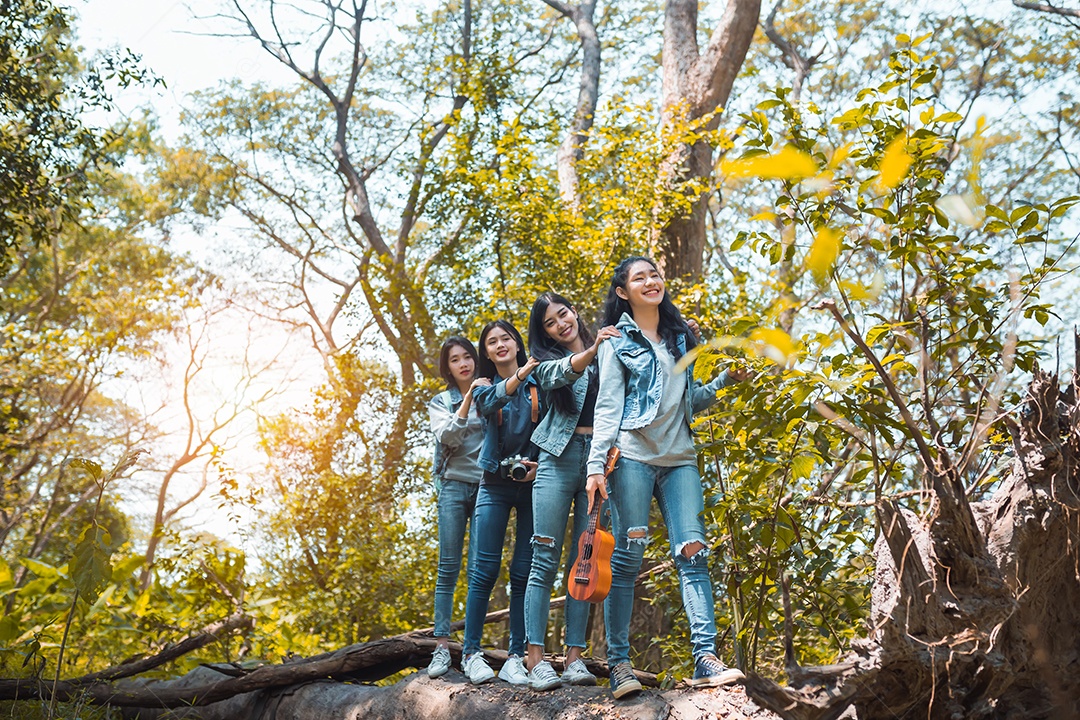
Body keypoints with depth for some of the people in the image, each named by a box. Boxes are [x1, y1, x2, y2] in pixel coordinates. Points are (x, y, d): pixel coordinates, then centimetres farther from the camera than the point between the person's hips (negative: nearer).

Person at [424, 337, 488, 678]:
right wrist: (468, 398, -11)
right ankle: (441, 647, -3)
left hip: (486, 485, 0)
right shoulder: (441, 402, 13)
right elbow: (447, 436, -7)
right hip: (454, 486, 0)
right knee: (448, 568, -4)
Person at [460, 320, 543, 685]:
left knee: (524, 571, -3)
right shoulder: (485, 389, 8)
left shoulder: (538, 384, 6)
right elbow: (493, 401, -16)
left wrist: (540, 464, -13)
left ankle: (516, 657, 1)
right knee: (484, 569, -5)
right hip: (495, 484, 1)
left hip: (533, 482, 0)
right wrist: (518, 376, -36)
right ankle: (471, 652, 5)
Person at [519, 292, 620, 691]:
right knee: (545, 560, -7)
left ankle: (575, 657, 2)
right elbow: (560, 374, -12)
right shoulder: (547, 361, 10)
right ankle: (536, 657, -7)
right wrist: (591, 351, -31)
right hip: (559, 459, -1)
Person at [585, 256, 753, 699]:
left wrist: (725, 380, 10)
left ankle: (706, 659, -11)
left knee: (692, 552, -8)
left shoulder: (679, 337, 21)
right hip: (632, 457, -4)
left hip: (679, 459, 5)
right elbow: (608, 406, -2)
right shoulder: (617, 340, 6)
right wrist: (597, 464, -12)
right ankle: (618, 664, -2)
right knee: (627, 557, -7)